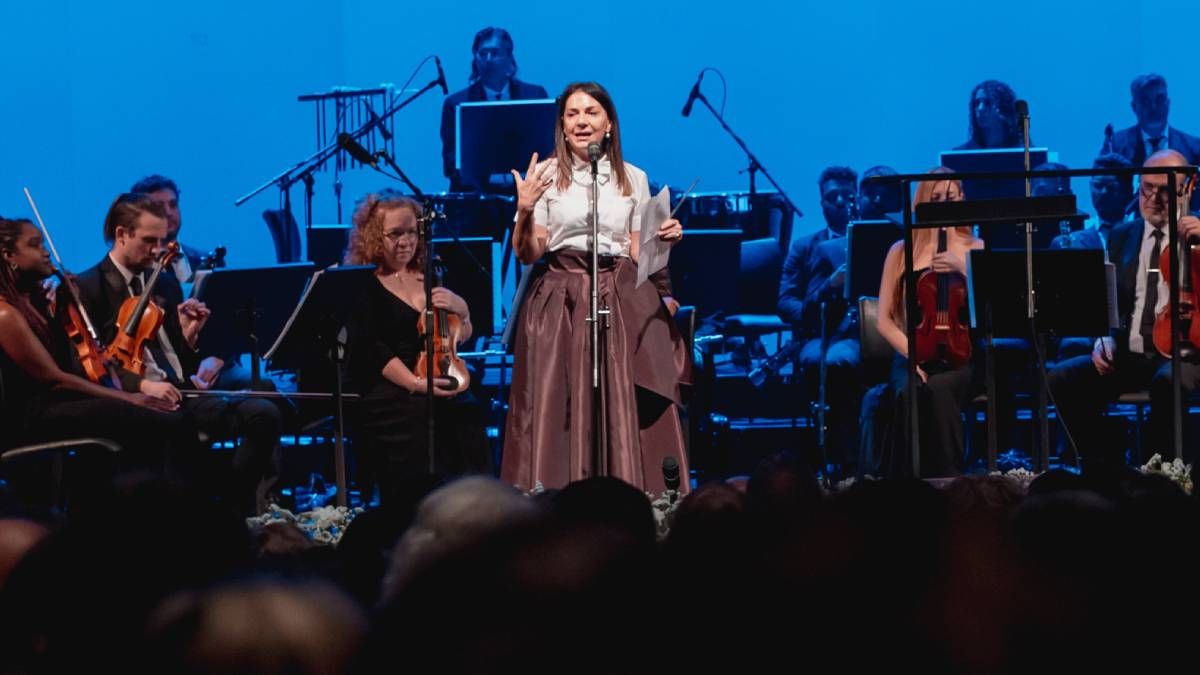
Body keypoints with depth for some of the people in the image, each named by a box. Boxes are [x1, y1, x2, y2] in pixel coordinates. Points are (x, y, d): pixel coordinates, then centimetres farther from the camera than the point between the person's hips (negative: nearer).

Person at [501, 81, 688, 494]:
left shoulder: (633, 179, 10)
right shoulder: (545, 175, 4)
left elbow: (638, 254, 14)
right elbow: (527, 255, 2)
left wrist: (664, 240, -5)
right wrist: (524, 211, -14)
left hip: (620, 305, 2)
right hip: (560, 304, -2)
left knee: (622, 410, -5)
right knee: (558, 408, -7)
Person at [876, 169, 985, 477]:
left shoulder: (974, 248, 11)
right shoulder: (901, 252, 11)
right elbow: (885, 321, 6)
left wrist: (963, 268, -15)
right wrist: (912, 355, -11)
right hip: (913, 357, 0)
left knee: (938, 389, -36)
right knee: (909, 393, -35)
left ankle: (948, 477, -27)